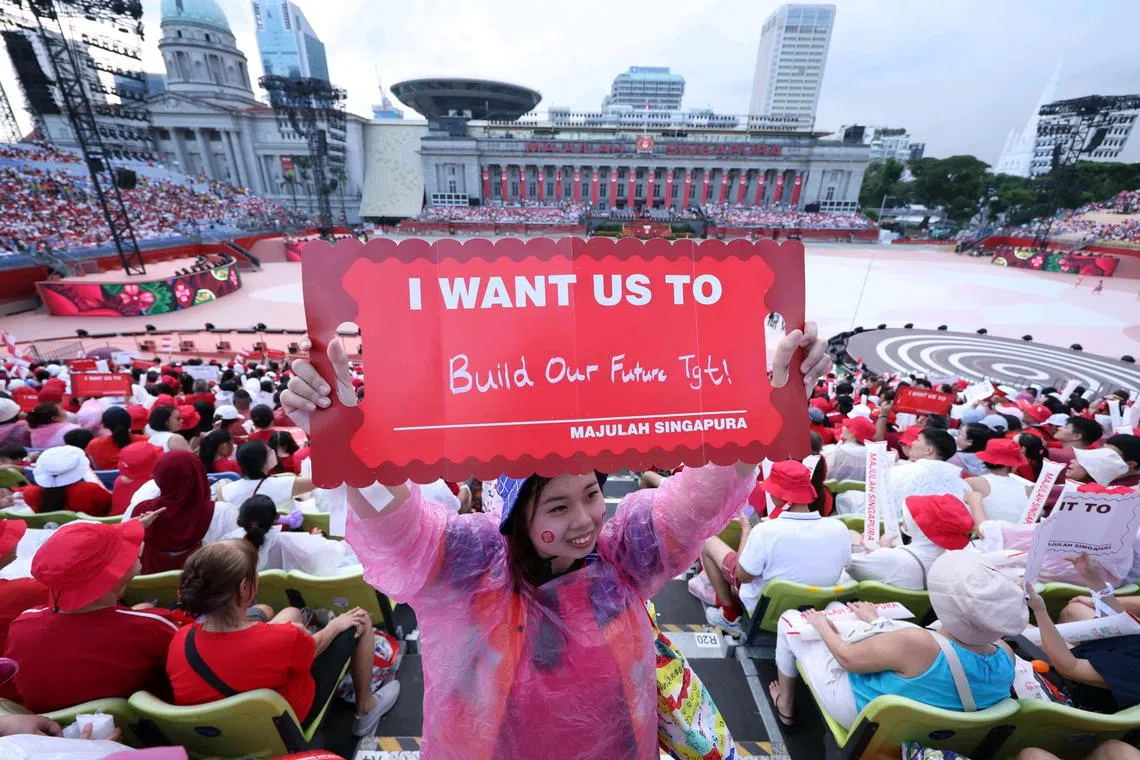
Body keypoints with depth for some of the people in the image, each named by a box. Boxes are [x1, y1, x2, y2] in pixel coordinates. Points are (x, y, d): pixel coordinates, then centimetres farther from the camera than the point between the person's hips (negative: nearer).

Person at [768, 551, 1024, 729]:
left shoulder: (917, 642, -40)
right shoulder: (1005, 657, -21)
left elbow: (847, 658, -23)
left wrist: (821, 625, -3)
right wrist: (877, 623, 12)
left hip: (857, 713, -6)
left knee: (789, 620, 13)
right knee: (839, 612, 22)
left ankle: (785, 705, 33)